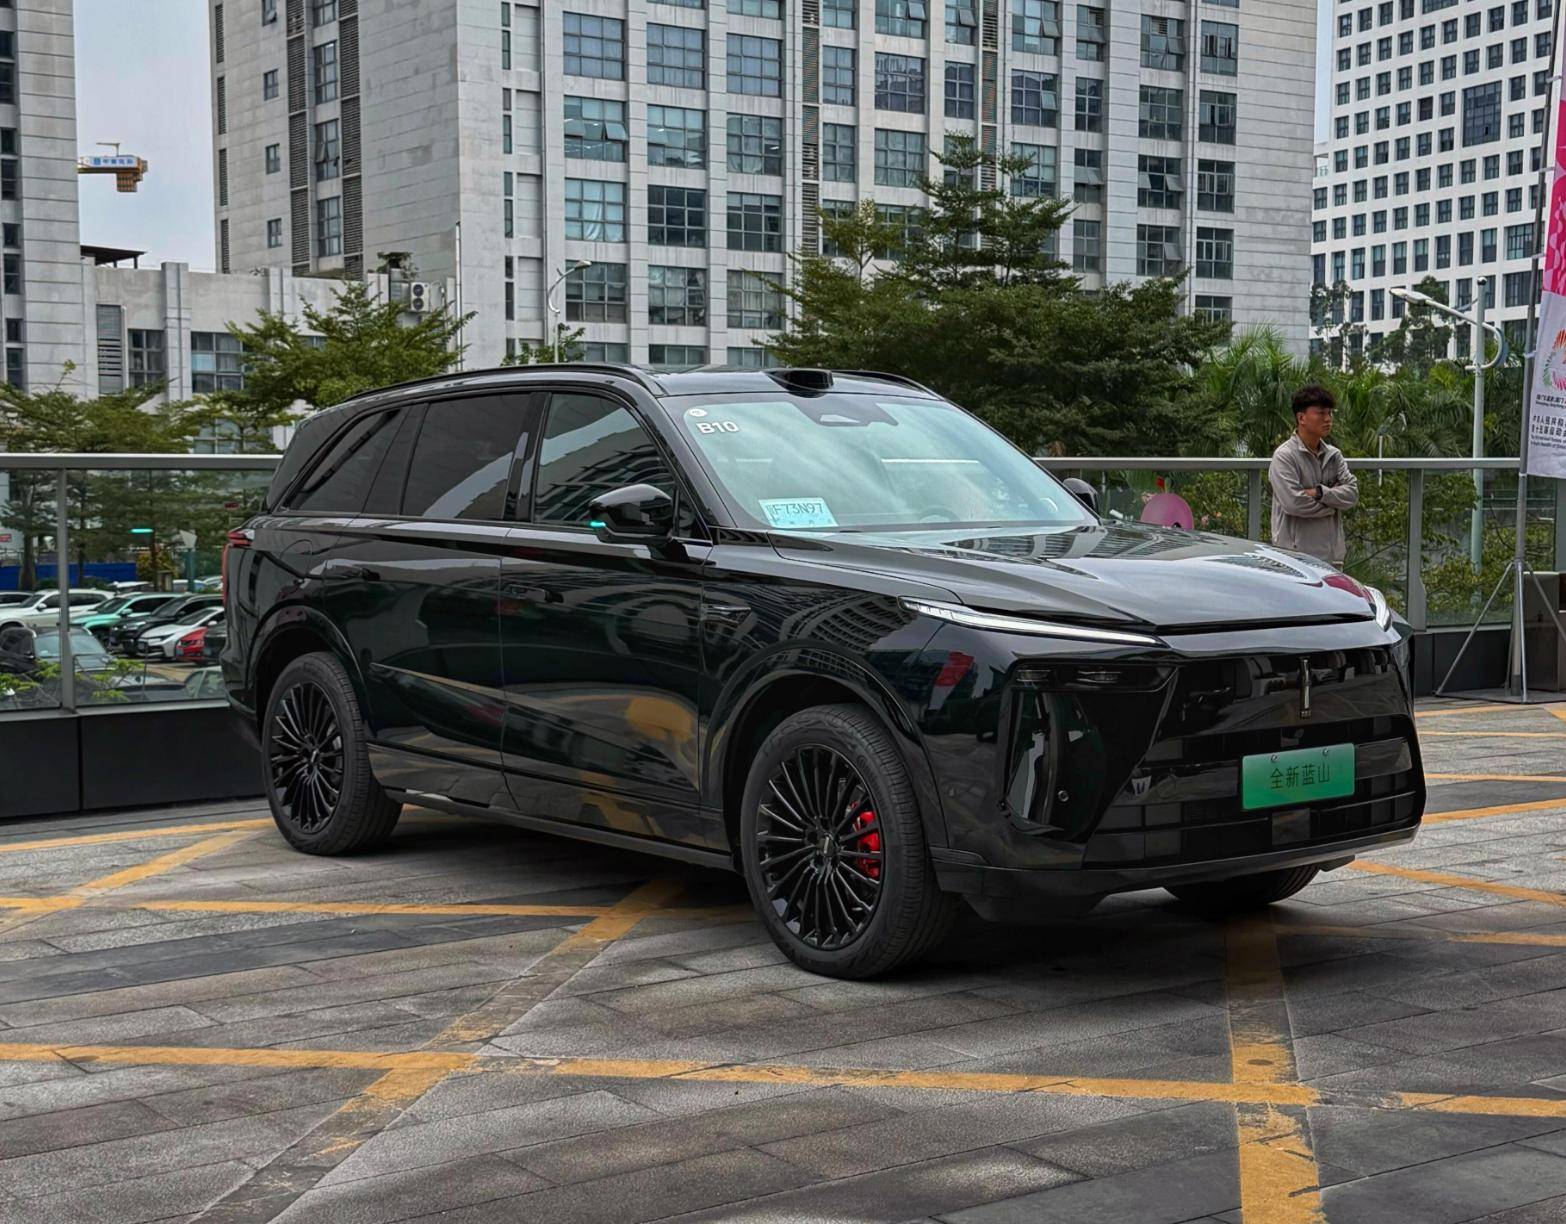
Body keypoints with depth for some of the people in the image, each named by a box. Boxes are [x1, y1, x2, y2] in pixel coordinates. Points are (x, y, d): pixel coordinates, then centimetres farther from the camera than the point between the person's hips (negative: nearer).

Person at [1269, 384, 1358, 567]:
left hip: (1332, 555, 7)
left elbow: (1352, 492, 3)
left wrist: (1320, 493, -13)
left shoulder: (1334, 455, 14)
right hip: (1297, 554, -7)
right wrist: (1332, 505, -5)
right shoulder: (1284, 456, -8)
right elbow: (1293, 502, -19)